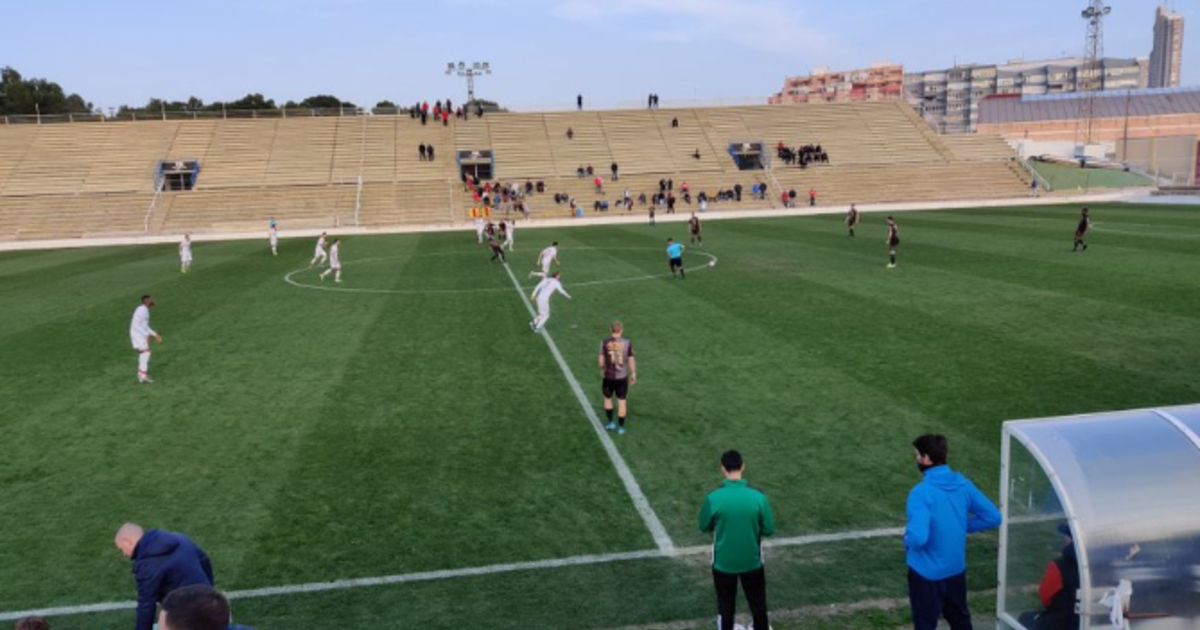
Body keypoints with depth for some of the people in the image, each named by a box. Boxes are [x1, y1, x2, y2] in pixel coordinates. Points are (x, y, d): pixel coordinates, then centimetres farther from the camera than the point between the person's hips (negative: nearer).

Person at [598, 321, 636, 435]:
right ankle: (621, 427, 17)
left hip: (608, 376, 0)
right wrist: (633, 374, 10)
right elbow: (631, 360, -2)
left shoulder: (604, 343, -10)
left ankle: (610, 423, 27)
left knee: (607, 398, 21)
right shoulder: (627, 343, -8)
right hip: (622, 377, 0)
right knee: (621, 401, 10)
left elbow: (601, 360, -5)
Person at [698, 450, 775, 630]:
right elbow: (769, 530, -8)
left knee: (726, 604, 19)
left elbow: (704, 527, -5)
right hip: (752, 561, 1)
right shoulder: (758, 497, -18)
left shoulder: (713, 498, -20)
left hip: (723, 562, -1)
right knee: (757, 601, 23)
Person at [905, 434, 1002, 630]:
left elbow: (918, 538, -34)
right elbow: (993, 517, 2)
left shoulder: (921, 493, -26)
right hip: (956, 568, 6)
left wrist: (907, 537, -11)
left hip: (927, 572, -6)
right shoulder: (963, 484, -5)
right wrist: (961, 526, 8)